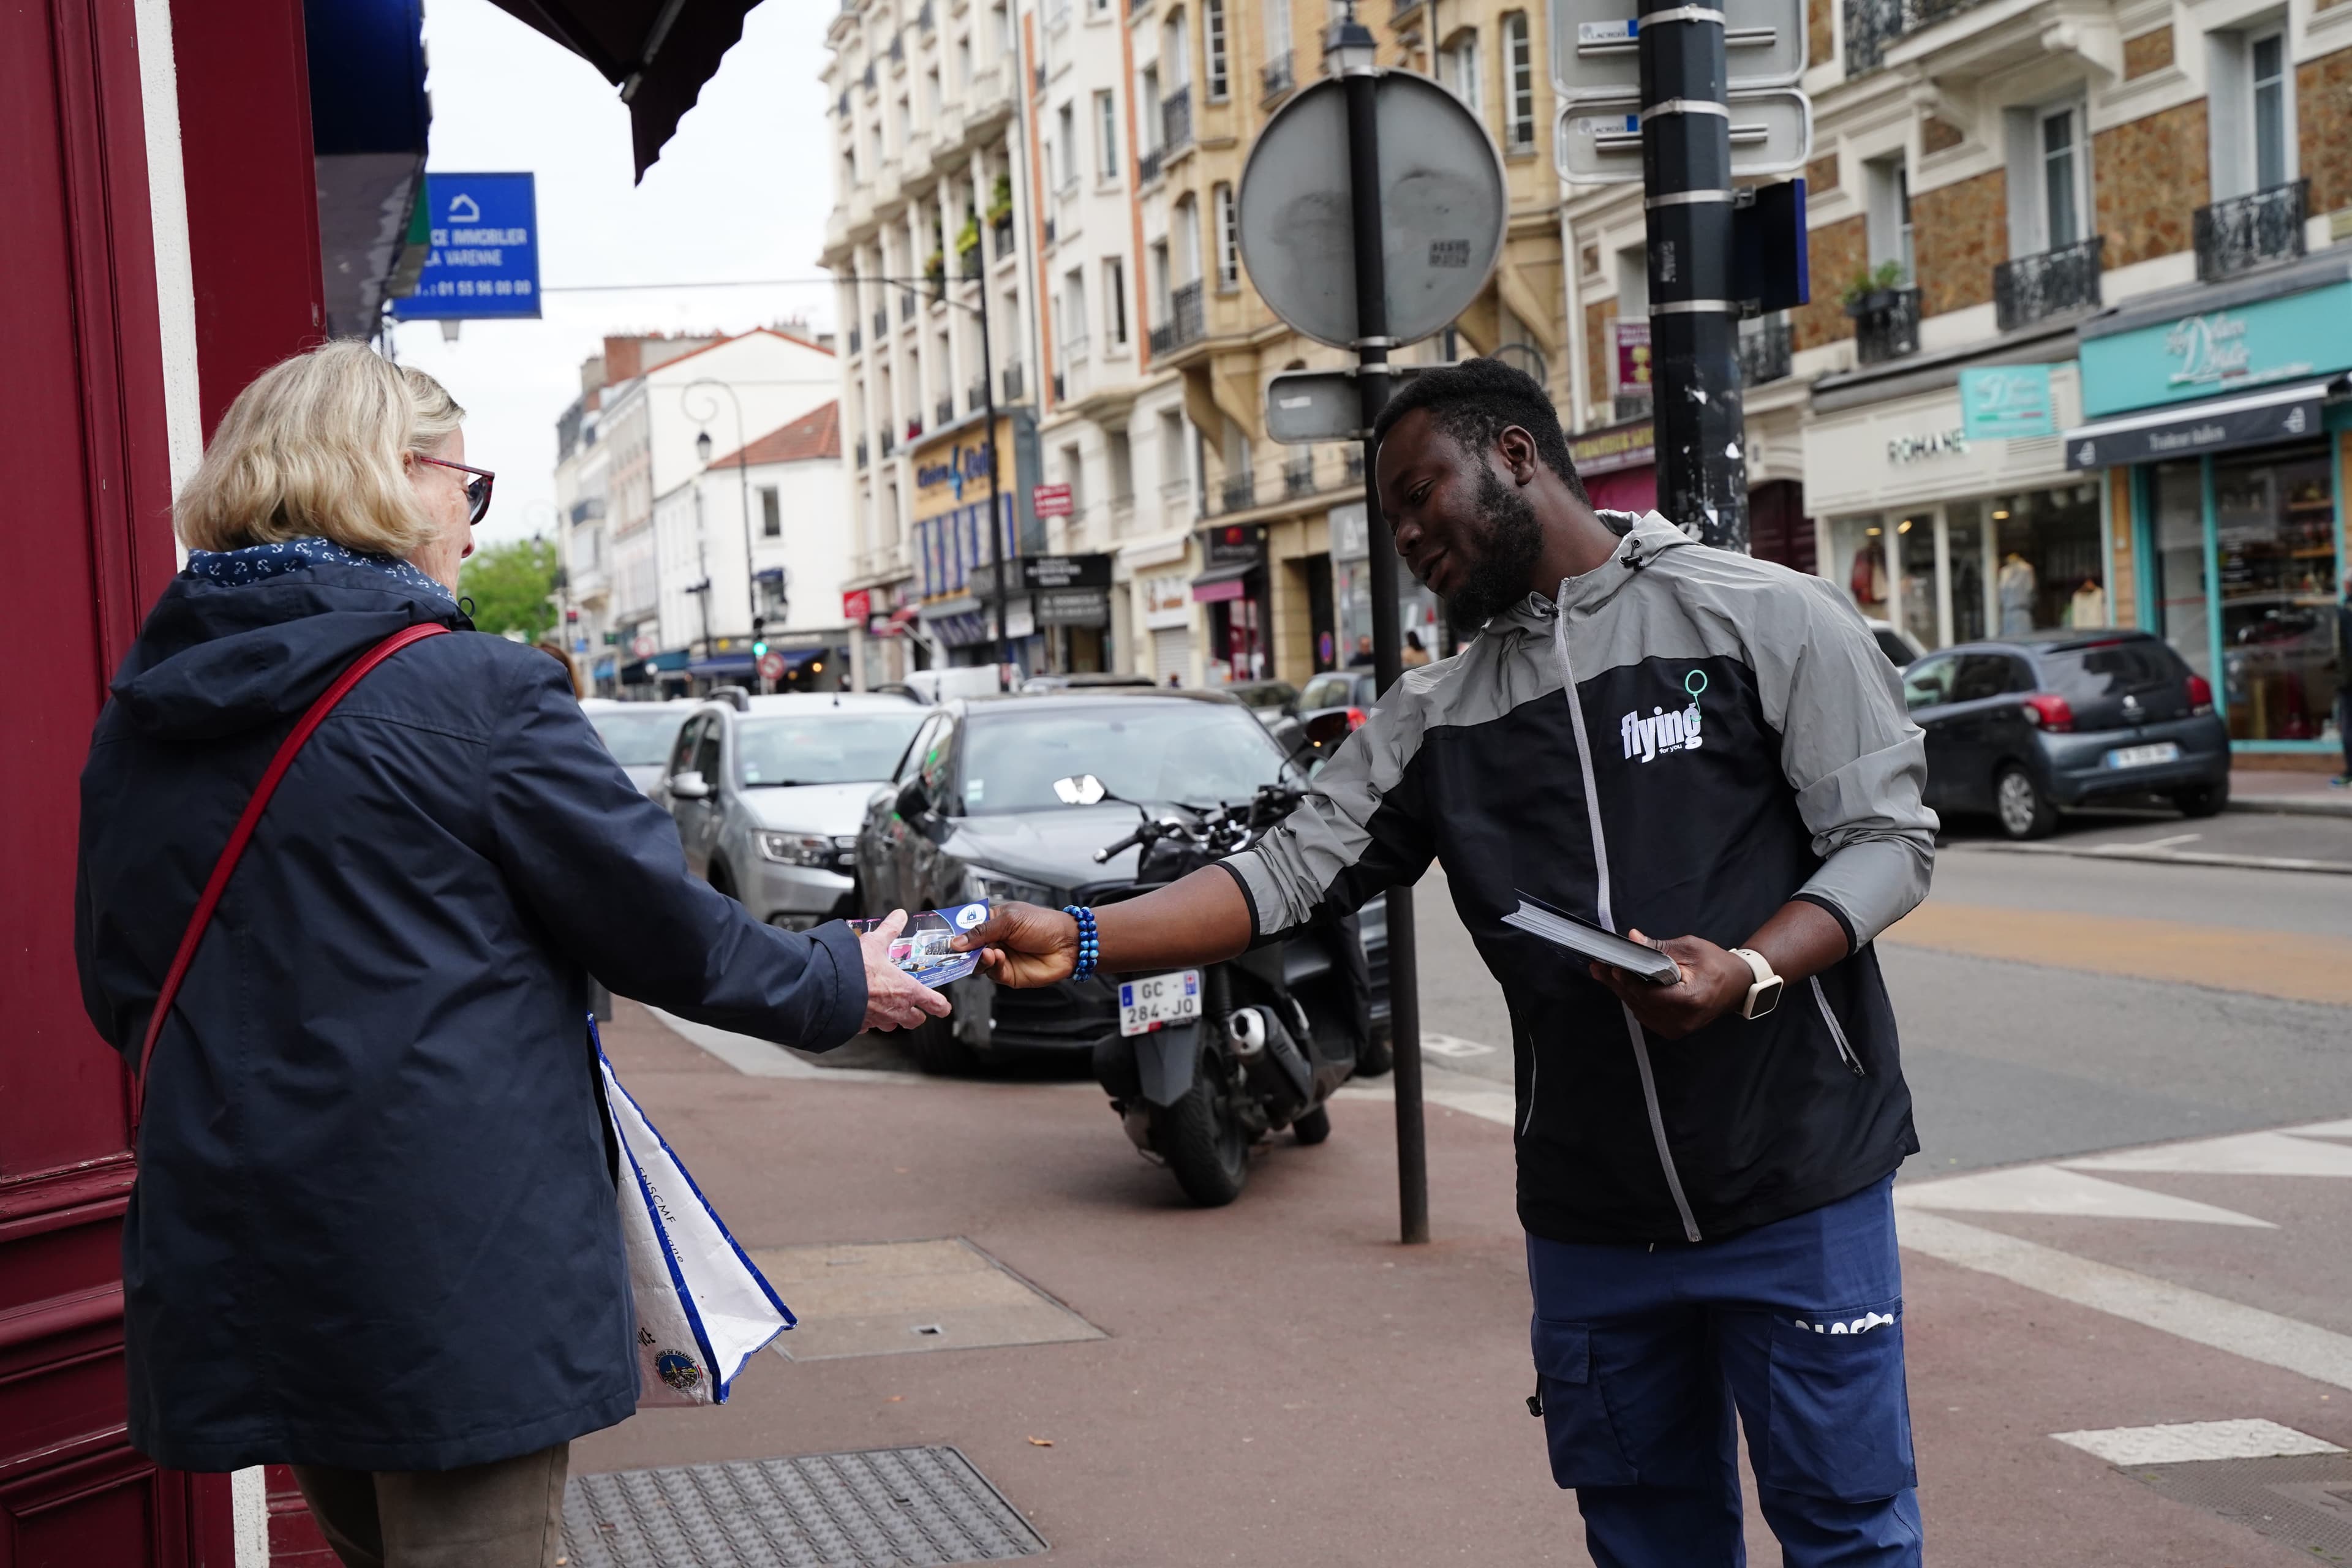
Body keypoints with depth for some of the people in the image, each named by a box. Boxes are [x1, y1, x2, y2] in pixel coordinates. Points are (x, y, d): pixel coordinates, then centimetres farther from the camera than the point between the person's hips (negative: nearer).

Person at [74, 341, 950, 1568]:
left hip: (229, 1259, 7)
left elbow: (119, 991, 14)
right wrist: (840, 985, 9)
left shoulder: (140, 714, 6)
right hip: (455, 1260, -6)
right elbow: (657, 925, -7)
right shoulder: (480, 694, -13)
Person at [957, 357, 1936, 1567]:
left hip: (1796, 1187, -4)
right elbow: (1291, 871, 1)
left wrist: (1747, 972, -24)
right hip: (1589, 1212, 4)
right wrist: (1078, 939, -13)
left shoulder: (1768, 618, -3)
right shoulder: (1435, 718, 10)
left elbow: (1887, 837, -6)